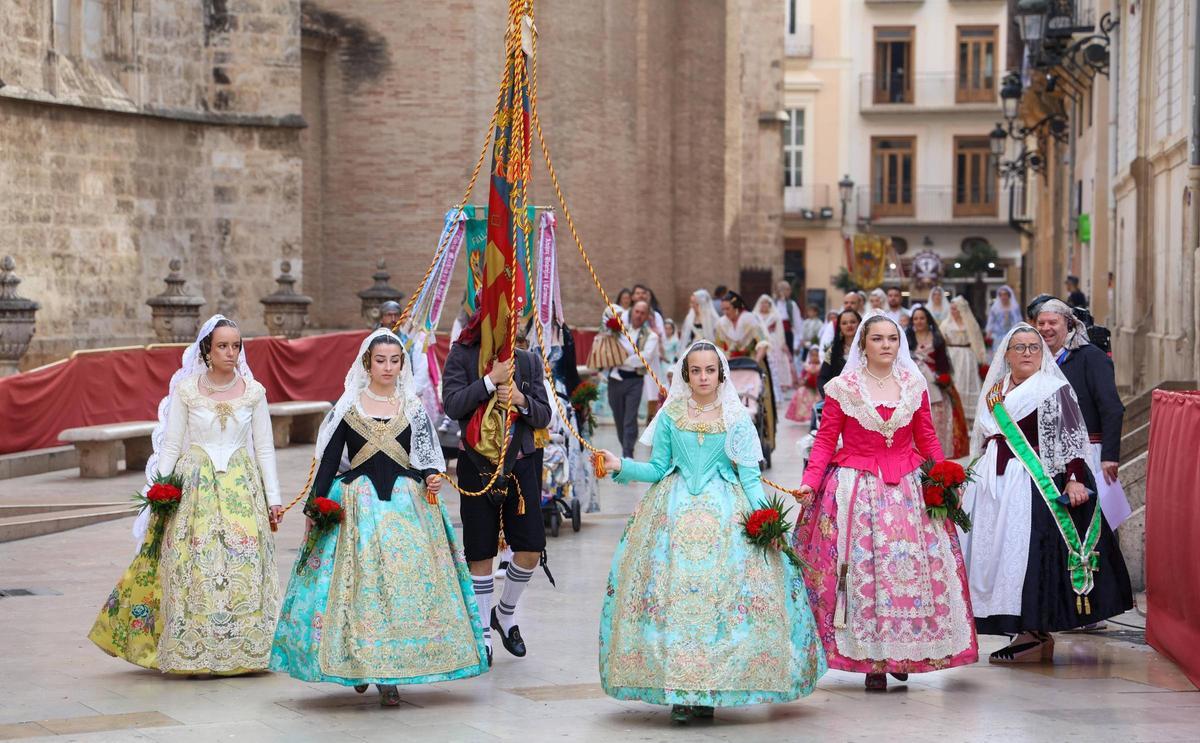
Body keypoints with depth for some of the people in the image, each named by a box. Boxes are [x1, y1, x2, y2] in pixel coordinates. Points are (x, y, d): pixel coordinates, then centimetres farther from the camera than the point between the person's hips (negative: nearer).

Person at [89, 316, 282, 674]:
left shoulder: (253, 391, 5)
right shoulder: (186, 389, 1)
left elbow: (265, 449, 8)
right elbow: (170, 446, 3)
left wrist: (273, 499, 4)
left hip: (242, 488, 1)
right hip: (194, 487, -1)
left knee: (244, 564, -6)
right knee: (193, 567, -7)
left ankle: (242, 651, 2)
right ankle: (192, 653, -1)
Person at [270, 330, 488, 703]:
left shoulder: (413, 408, 9)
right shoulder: (348, 407, 4)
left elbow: (427, 457, 12)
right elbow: (329, 459, 4)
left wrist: (431, 477, -10)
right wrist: (316, 504, -2)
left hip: (406, 504, 1)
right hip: (358, 504, -1)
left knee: (405, 581, -6)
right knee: (359, 584, -6)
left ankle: (389, 674, -1)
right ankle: (359, 663, 10)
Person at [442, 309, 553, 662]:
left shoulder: (528, 361, 6)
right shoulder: (462, 356, -2)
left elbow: (544, 416, 6)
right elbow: (452, 404, -15)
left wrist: (521, 400, -13)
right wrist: (491, 380, -19)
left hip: (520, 463, 3)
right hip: (477, 465, -3)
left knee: (531, 549, -2)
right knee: (481, 552, 3)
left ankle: (506, 614, 25)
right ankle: (483, 633, 16)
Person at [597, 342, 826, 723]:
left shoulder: (736, 418, 4)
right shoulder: (670, 416, 7)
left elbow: (749, 474, 2)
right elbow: (657, 469, 8)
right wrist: (621, 466, -7)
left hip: (726, 514, -1)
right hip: (675, 512, 1)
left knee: (721, 593, -8)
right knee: (671, 593, -9)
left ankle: (709, 690, 0)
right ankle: (678, 691, -4)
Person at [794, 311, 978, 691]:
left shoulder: (914, 385, 7)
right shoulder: (842, 388, -1)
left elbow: (927, 439, 11)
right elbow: (825, 440, -2)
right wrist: (809, 482, -15)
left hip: (906, 489, 3)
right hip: (856, 489, -3)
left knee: (913, 567, -1)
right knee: (860, 570, -3)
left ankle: (900, 654, 13)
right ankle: (871, 662, 3)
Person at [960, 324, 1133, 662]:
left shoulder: (1053, 389, -5)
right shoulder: (995, 390, 17)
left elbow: (1070, 437, -12)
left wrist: (1074, 479, -21)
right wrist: (970, 485, 24)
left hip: (1035, 482, -8)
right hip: (994, 483, 8)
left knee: (1032, 553, -9)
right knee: (999, 551, 6)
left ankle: (1036, 636, -5)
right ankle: (1030, 631, 12)